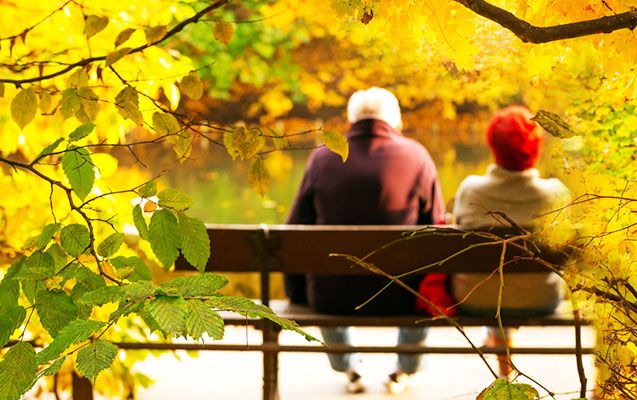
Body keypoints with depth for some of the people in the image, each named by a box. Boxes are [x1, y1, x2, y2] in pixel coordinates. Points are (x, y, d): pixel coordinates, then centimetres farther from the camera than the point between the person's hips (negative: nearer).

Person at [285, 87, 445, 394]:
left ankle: (349, 370, 51)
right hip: (399, 297, -1)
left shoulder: (322, 158, -1)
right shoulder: (416, 156, -3)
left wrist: (296, 290, 19)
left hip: (333, 297, 1)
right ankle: (404, 371, 46)